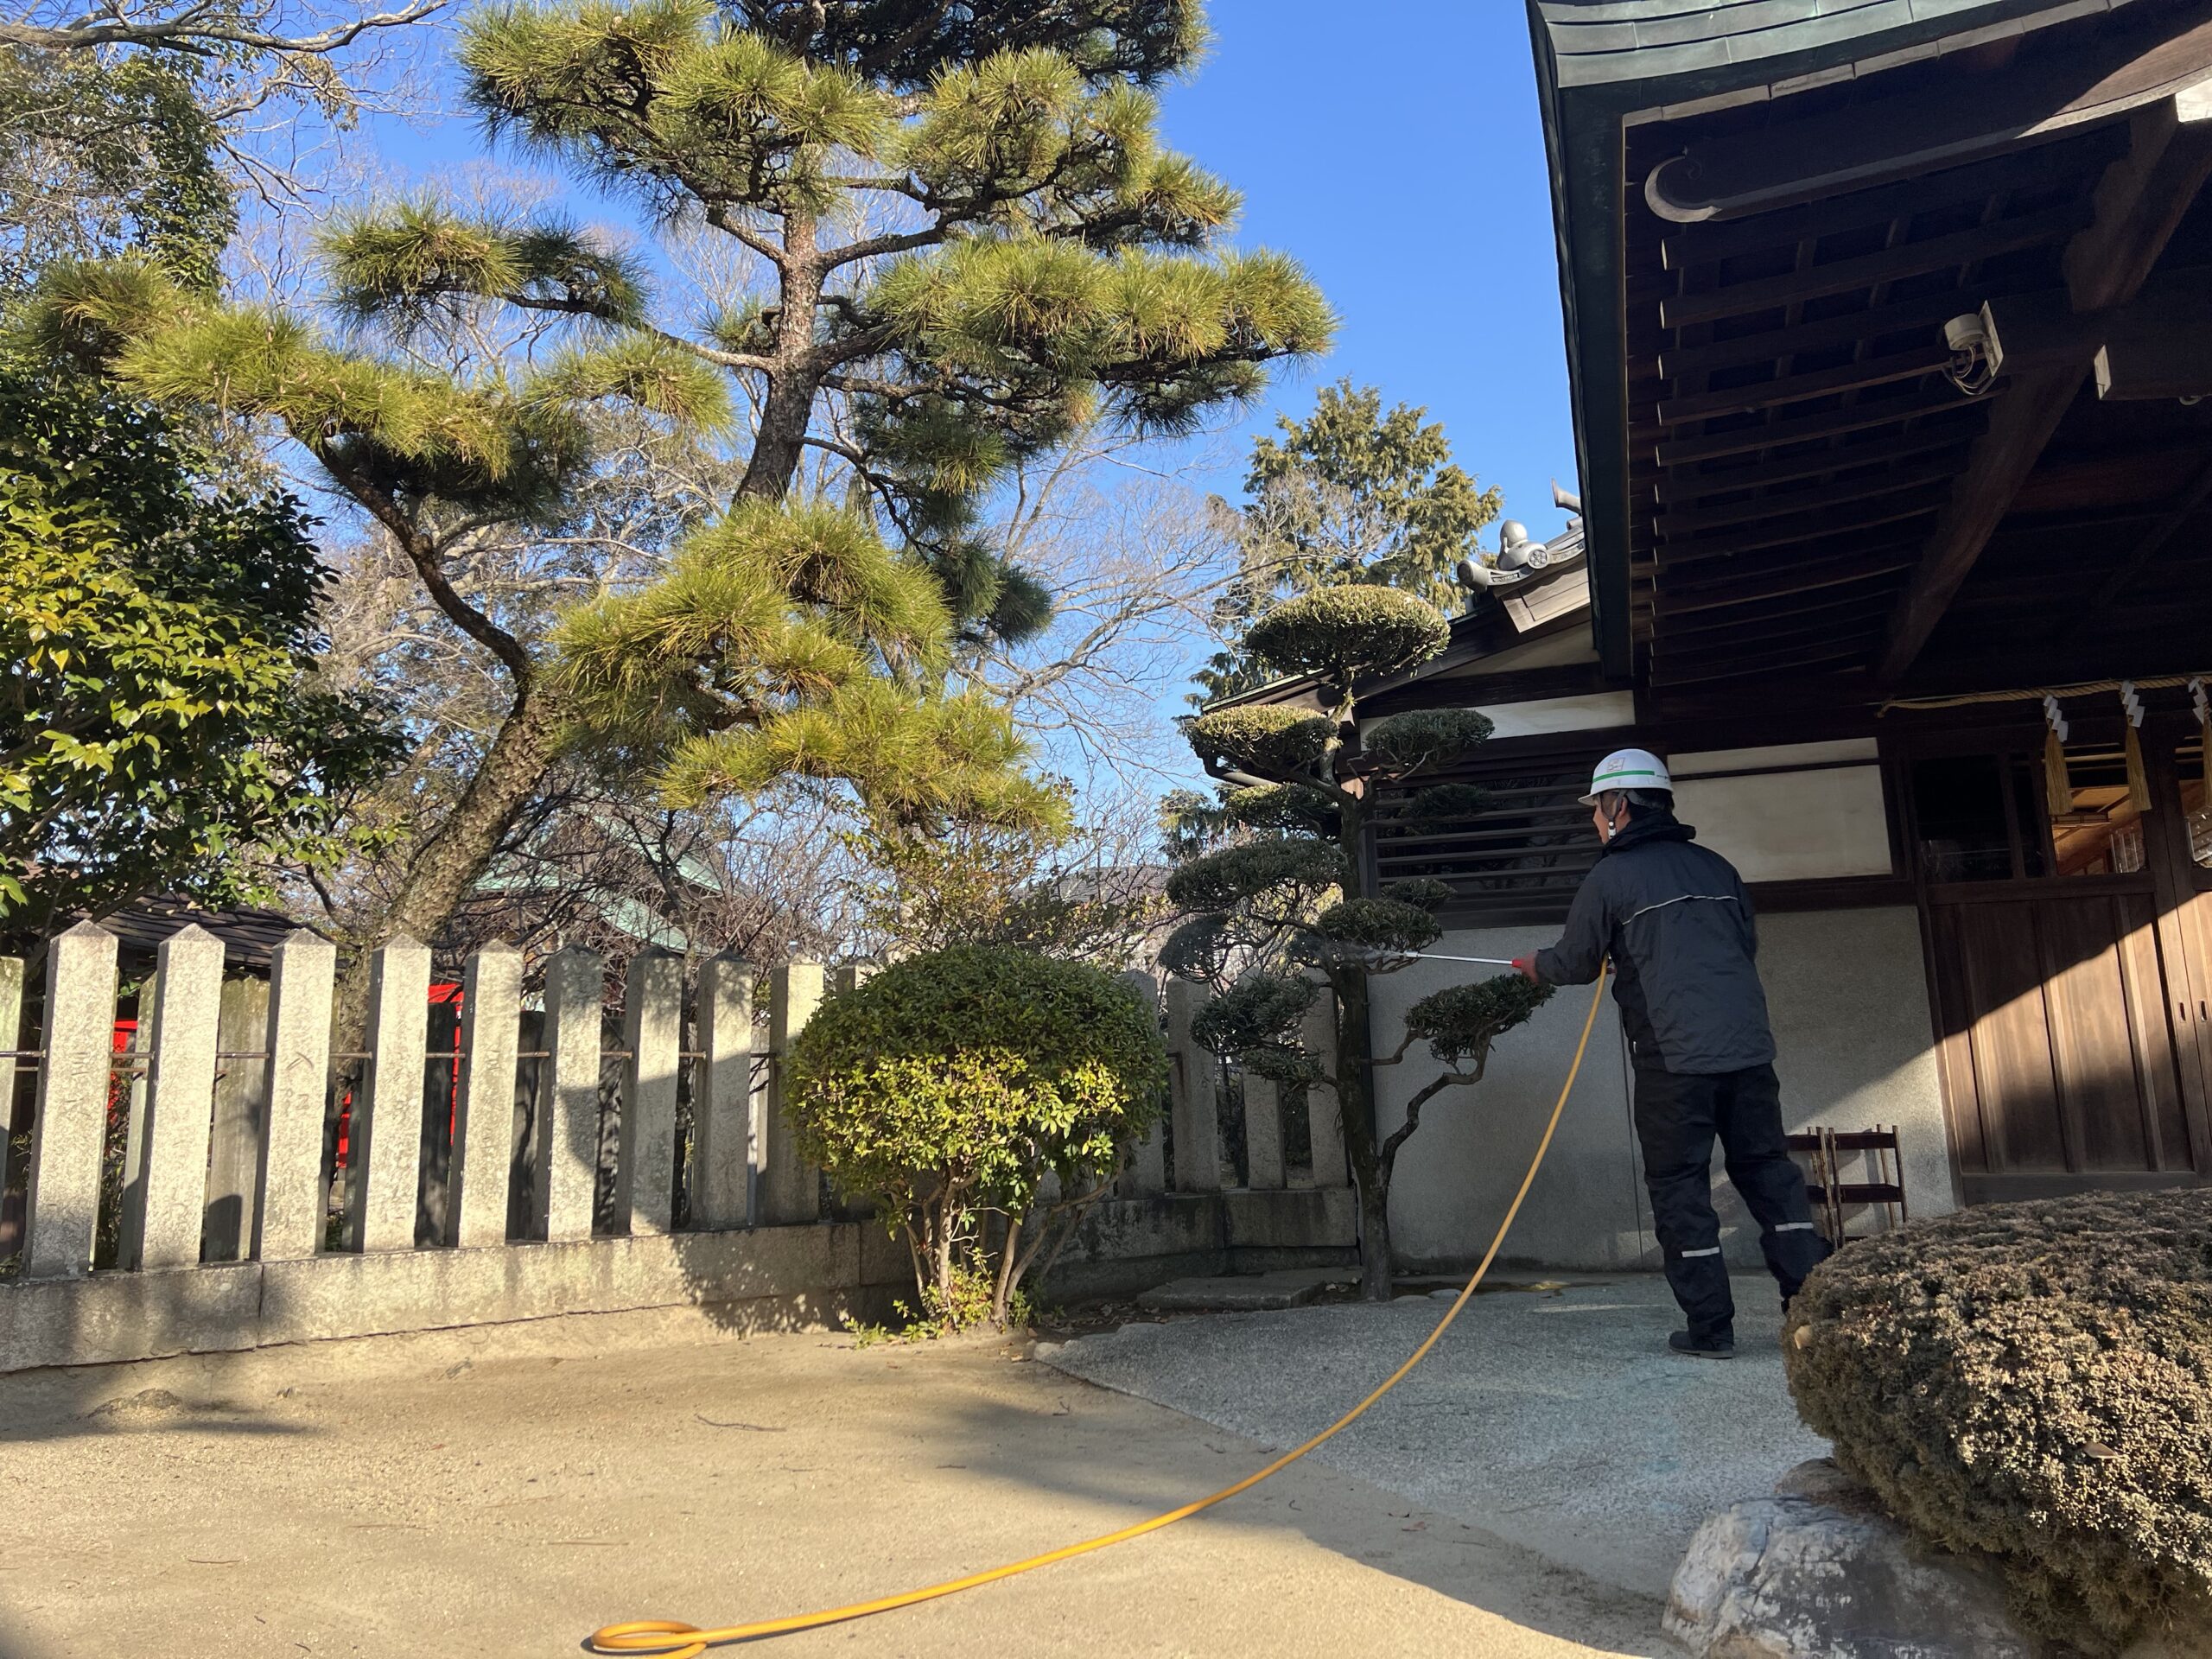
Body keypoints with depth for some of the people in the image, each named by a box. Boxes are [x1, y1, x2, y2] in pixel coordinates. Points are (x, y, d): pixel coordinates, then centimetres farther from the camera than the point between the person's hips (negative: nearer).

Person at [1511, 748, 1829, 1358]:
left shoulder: (1609, 878, -3)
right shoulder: (1715, 866, 14)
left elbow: (1575, 964, 5)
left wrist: (1535, 965, 26)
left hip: (1673, 1059, -5)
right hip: (1748, 1049, 5)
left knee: (1680, 1187, 4)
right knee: (1767, 1169, 13)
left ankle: (1710, 1327, 7)